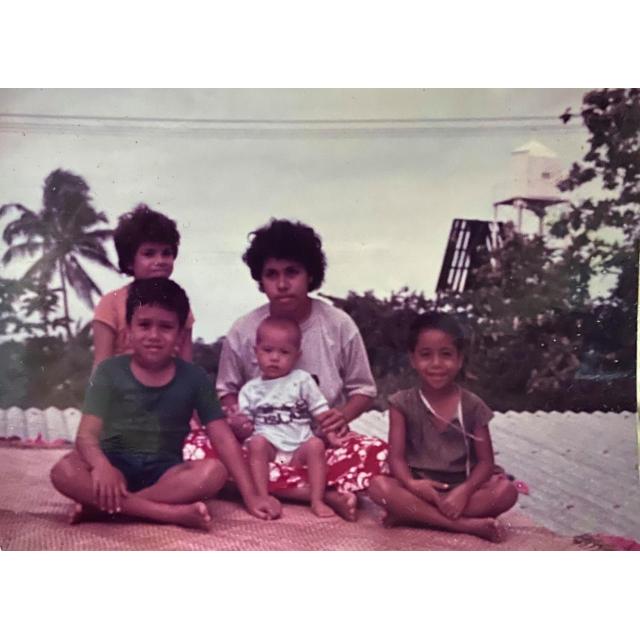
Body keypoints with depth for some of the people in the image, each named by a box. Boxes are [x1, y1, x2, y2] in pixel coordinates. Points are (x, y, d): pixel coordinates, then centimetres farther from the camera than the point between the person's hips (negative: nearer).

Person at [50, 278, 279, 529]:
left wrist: (250, 495, -11)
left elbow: (223, 437, -2)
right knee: (65, 471, -33)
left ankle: (101, 506, -26)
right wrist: (101, 465, -38)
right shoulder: (110, 371, -4)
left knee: (214, 471, -30)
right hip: (116, 466, -1)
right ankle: (175, 513, -35)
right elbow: (87, 434, -13)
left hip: (164, 472, 1)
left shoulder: (193, 377, -1)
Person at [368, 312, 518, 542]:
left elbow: (485, 461, -3)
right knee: (379, 486, -30)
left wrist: (465, 491, -23)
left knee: (506, 490, -26)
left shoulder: (473, 406, 0)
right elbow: (396, 456, -7)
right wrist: (411, 484, -29)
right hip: (419, 488, -1)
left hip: (460, 488, 1)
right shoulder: (403, 403, -1)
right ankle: (466, 525, -30)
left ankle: (414, 513, -26)